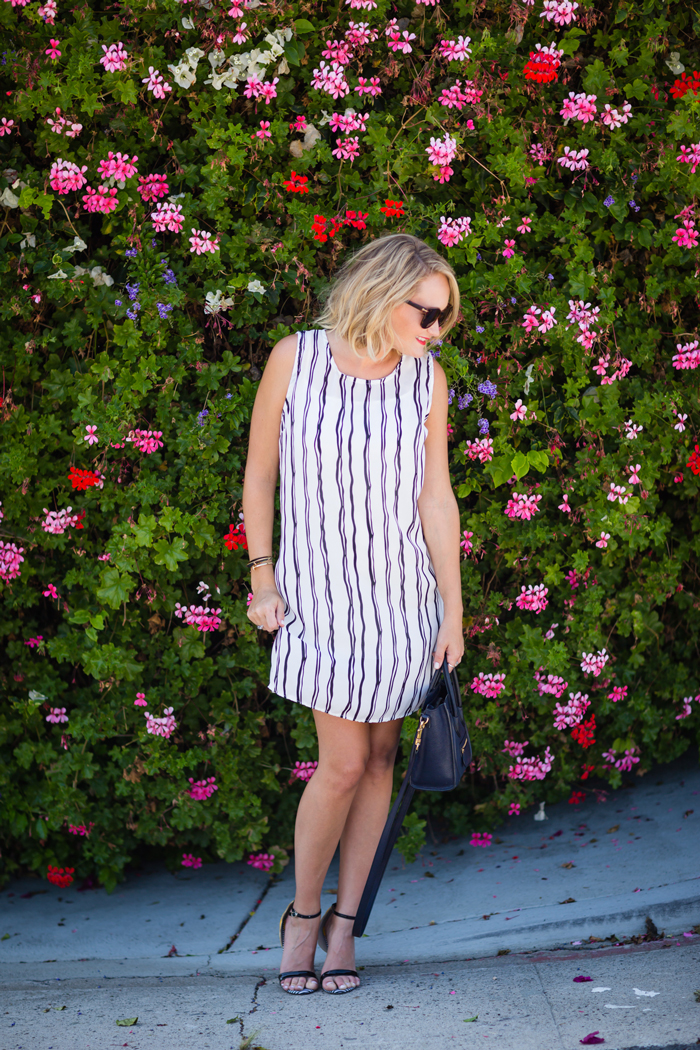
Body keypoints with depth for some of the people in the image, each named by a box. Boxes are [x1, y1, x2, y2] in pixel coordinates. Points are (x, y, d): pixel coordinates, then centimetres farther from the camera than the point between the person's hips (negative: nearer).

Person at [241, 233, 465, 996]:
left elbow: (436, 497, 1)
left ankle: (343, 924, 19)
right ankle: (303, 915, 15)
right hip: (321, 588, -3)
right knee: (343, 763, -7)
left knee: (379, 758, 6)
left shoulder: (426, 378, -1)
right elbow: (258, 475, 1)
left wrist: (453, 612, 0)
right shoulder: (294, 359, -7)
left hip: (401, 590, 3)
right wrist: (262, 576, -2)